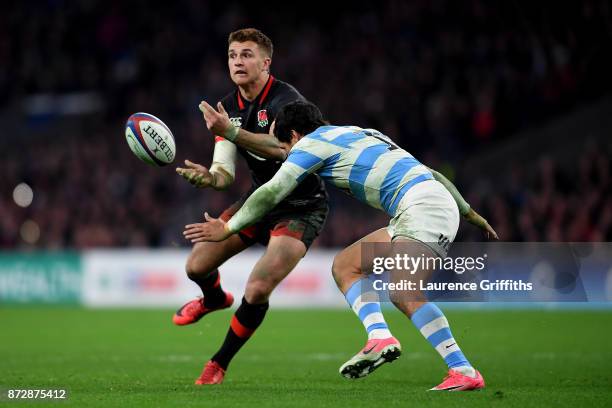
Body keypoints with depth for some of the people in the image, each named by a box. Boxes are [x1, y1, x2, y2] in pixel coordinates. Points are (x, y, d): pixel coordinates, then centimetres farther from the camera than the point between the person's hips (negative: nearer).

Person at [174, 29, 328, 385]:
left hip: (302, 207, -7)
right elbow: (225, 173, -2)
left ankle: (220, 365, 3)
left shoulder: (286, 99, -22)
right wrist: (208, 177, -27)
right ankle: (215, 299, 41)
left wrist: (230, 132, -54)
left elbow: (282, 147, -42)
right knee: (197, 266, 3)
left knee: (258, 291, -20)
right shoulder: (227, 108, 1)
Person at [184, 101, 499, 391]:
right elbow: (430, 174, 32)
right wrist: (473, 215, 37)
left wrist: (227, 228, 14)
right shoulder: (360, 135, 30)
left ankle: (464, 373, -30)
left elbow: (271, 194, 3)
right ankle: (380, 337, -12)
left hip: (423, 207, -10)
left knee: (404, 294, -25)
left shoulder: (313, 142, 5)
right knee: (344, 266, 9)